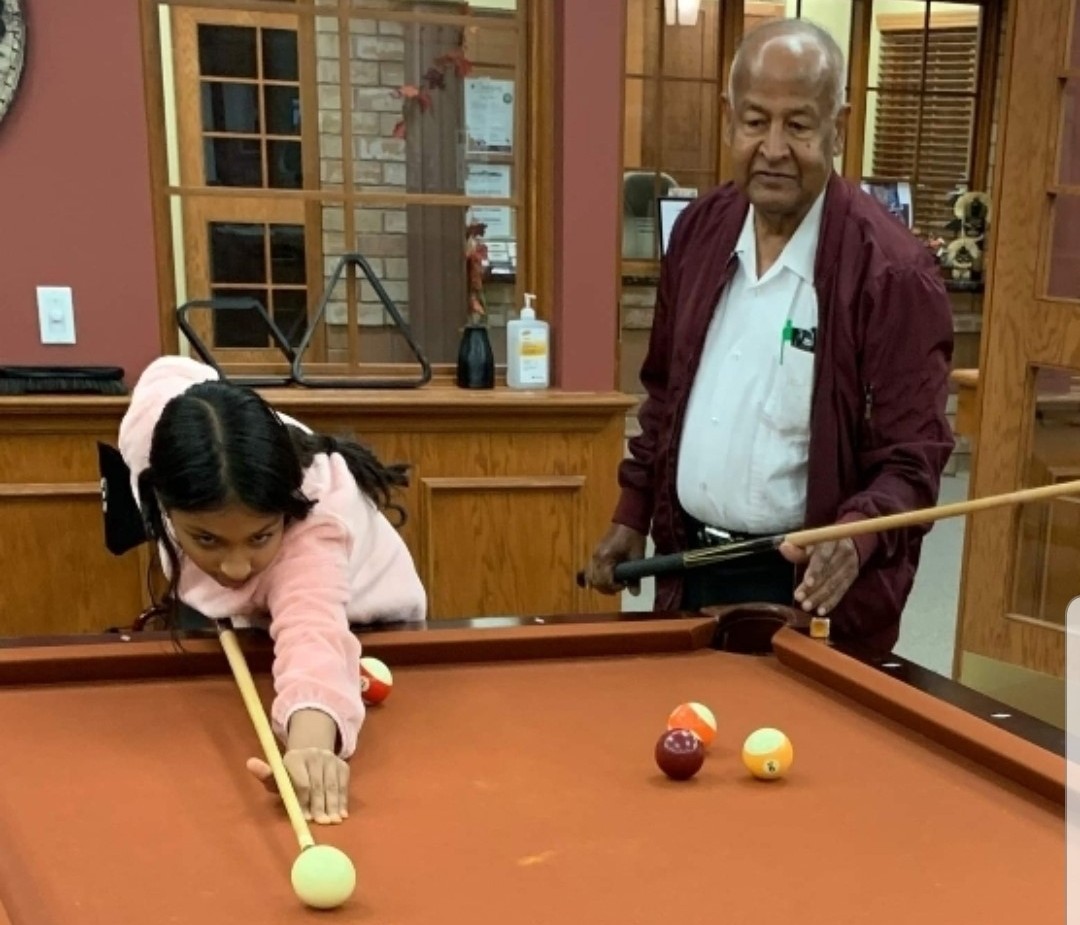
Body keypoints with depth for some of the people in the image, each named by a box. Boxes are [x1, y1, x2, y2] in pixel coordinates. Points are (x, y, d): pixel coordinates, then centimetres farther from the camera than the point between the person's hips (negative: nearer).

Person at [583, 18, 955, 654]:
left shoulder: (892, 269, -17)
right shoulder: (699, 231, 2)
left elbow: (913, 456, -16)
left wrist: (855, 536, -34)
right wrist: (632, 515, 10)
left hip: (804, 586, -5)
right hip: (689, 565, 6)